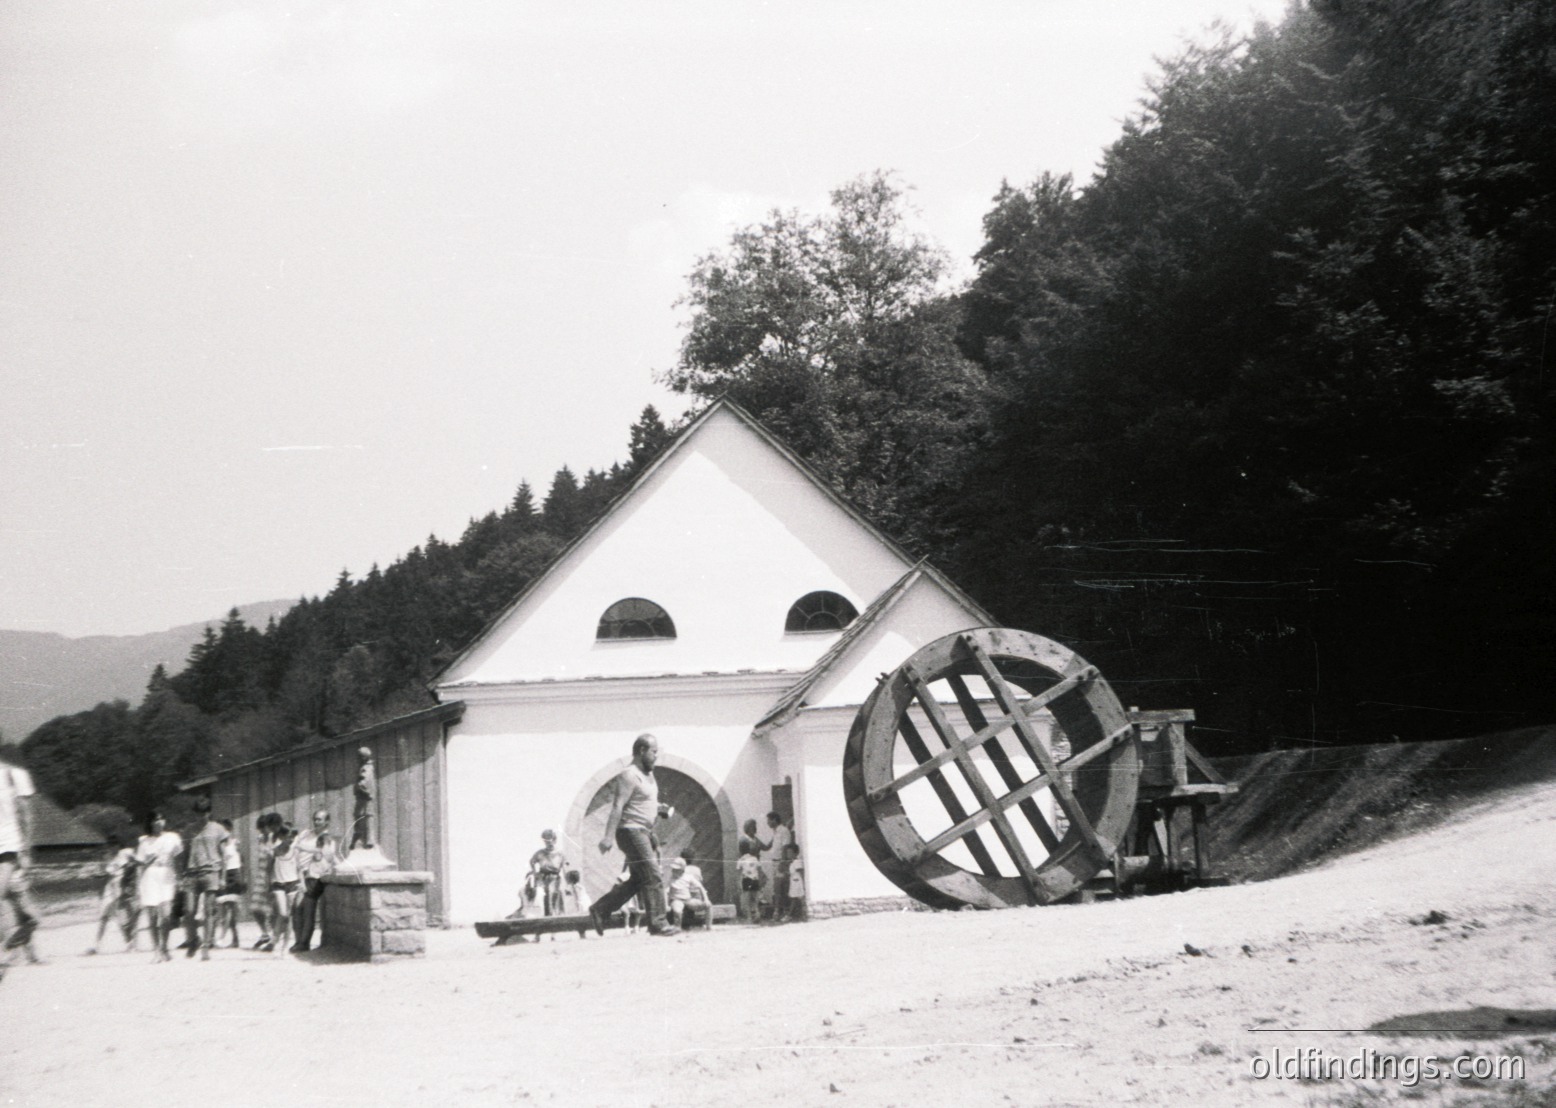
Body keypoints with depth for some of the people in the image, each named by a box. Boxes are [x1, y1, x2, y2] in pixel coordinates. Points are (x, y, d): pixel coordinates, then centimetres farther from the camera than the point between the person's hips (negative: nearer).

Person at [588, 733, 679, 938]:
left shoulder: (647, 774, 16)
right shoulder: (630, 775, -15)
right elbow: (618, 805, -21)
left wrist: (658, 808, 10)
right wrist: (609, 836, -27)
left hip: (644, 831, 10)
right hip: (632, 831, -10)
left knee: (637, 880, 12)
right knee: (653, 877, -10)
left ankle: (600, 910, 18)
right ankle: (658, 923, -6)